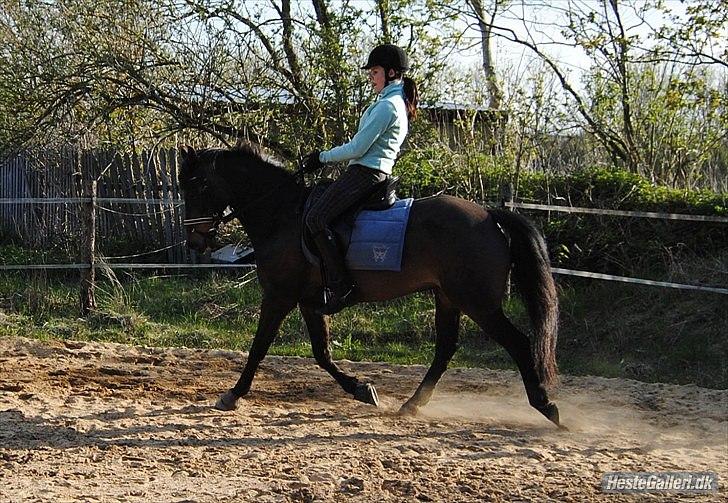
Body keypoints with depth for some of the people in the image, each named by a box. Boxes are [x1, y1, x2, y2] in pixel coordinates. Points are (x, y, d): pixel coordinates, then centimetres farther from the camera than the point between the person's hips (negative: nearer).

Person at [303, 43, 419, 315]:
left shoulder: (387, 106, -15)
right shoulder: (398, 102, 18)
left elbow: (357, 148, -17)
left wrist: (323, 157, -5)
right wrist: (326, 156, 20)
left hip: (365, 172, -11)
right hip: (377, 173, 11)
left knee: (316, 218, -19)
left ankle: (340, 285, -23)